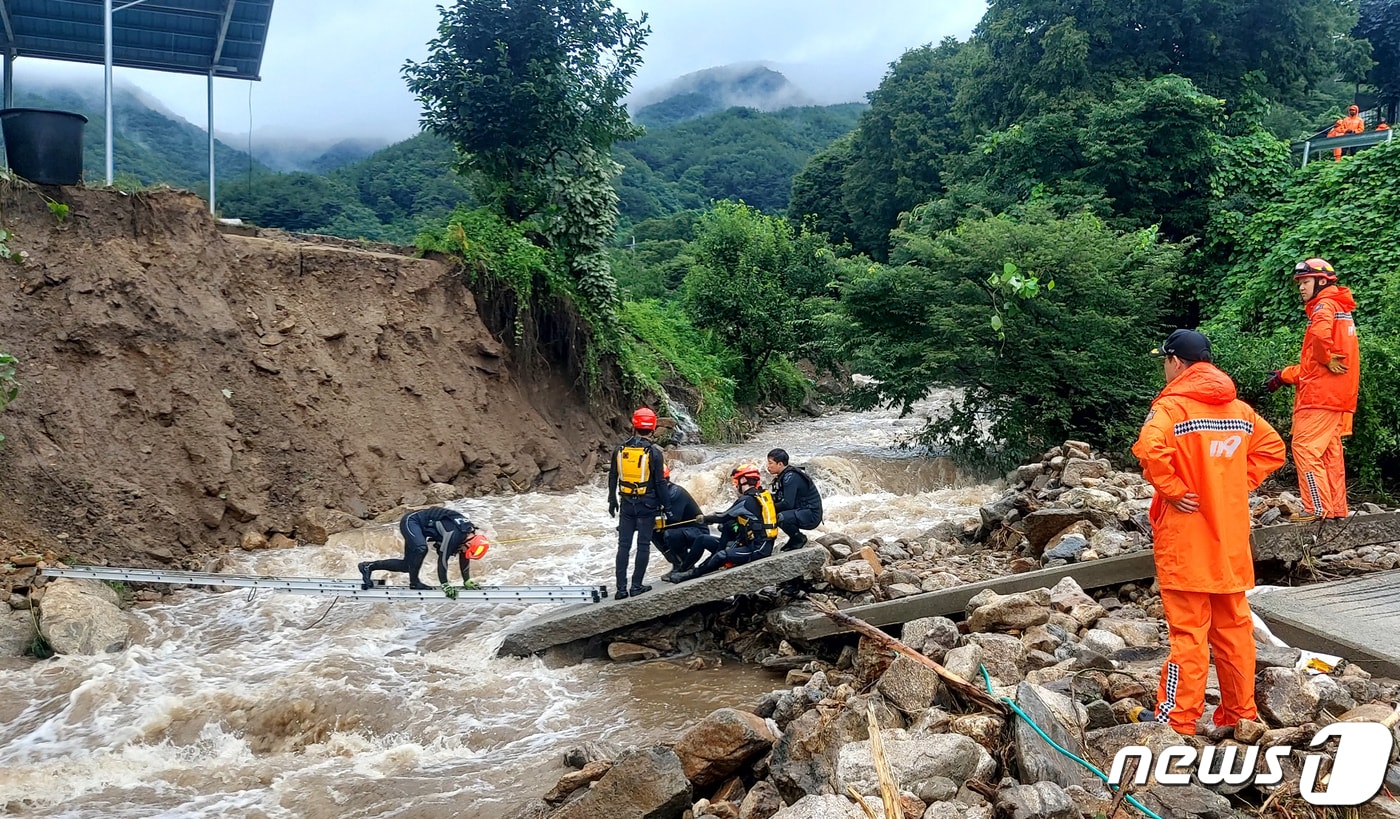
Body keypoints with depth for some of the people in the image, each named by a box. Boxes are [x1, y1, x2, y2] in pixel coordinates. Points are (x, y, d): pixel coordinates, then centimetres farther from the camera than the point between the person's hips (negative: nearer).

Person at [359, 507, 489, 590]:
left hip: (417, 526, 9)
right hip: (411, 521, -9)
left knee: (407, 566, 6)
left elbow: (464, 558, 6)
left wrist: (467, 581, 8)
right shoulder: (454, 533, -33)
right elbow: (443, 559, -29)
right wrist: (445, 585, -25)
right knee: (421, 548, -35)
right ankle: (414, 582, -17)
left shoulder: (469, 535, -7)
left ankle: (368, 567, 15)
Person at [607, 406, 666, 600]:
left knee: (623, 545, 7)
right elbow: (659, 482, -8)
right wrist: (663, 504, 3)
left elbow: (612, 477, 7)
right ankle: (636, 586, 7)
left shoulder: (621, 449, 1)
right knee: (643, 545, 6)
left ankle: (621, 588, 6)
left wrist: (612, 500, 17)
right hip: (647, 504, -3)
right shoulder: (654, 452, -11)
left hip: (627, 503, 3)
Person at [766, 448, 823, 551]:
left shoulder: (791, 477, -20)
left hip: (812, 515, -10)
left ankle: (799, 539, -5)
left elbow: (788, 504, -26)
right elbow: (779, 499, 11)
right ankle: (794, 539, 13)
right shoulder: (784, 475, 10)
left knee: (781, 517, -32)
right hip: (802, 512, 10)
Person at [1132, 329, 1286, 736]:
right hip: (1230, 540, 6)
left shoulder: (1171, 405, -14)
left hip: (1185, 540, -6)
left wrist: (1173, 489, -17)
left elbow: (1150, 449, -31)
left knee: (1188, 630, -1)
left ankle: (1177, 717, 6)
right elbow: (1273, 448, 16)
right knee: (1233, 626, 14)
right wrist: (1239, 485, 11)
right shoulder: (1240, 409, 9)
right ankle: (1240, 712, 23)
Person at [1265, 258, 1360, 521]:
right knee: (1330, 451, 12)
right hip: (1339, 396, 10)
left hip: (1321, 393, -10)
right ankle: (1336, 509, 15)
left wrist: (1328, 359, -16)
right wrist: (1284, 375, 17)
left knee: (1305, 447, -9)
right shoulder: (1340, 309, 22)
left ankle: (1318, 508, -10)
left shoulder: (1325, 305, -8)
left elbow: (1321, 335, -33)